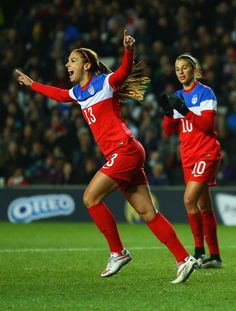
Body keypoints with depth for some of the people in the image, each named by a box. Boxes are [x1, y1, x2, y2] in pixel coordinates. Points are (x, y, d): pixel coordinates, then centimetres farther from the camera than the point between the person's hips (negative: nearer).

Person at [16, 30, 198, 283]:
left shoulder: (104, 82, -3)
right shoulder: (79, 92, 20)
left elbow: (124, 71, -22)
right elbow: (59, 94, 41)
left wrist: (128, 51, -41)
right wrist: (32, 84, 50)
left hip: (125, 150, -8)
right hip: (121, 155, 8)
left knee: (91, 197, -10)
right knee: (146, 212, 2)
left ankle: (118, 253, -2)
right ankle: (184, 260, -1)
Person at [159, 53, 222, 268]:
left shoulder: (205, 93, -6)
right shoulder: (178, 97, 12)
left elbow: (208, 124, -16)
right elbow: (169, 131, 7)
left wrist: (185, 111, -25)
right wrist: (168, 113, -11)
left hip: (207, 153, -7)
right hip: (188, 156, 7)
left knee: (189, 199, -19)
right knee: (204, 206, 8)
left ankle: (199, 252, -12)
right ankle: (215, 257, 13)